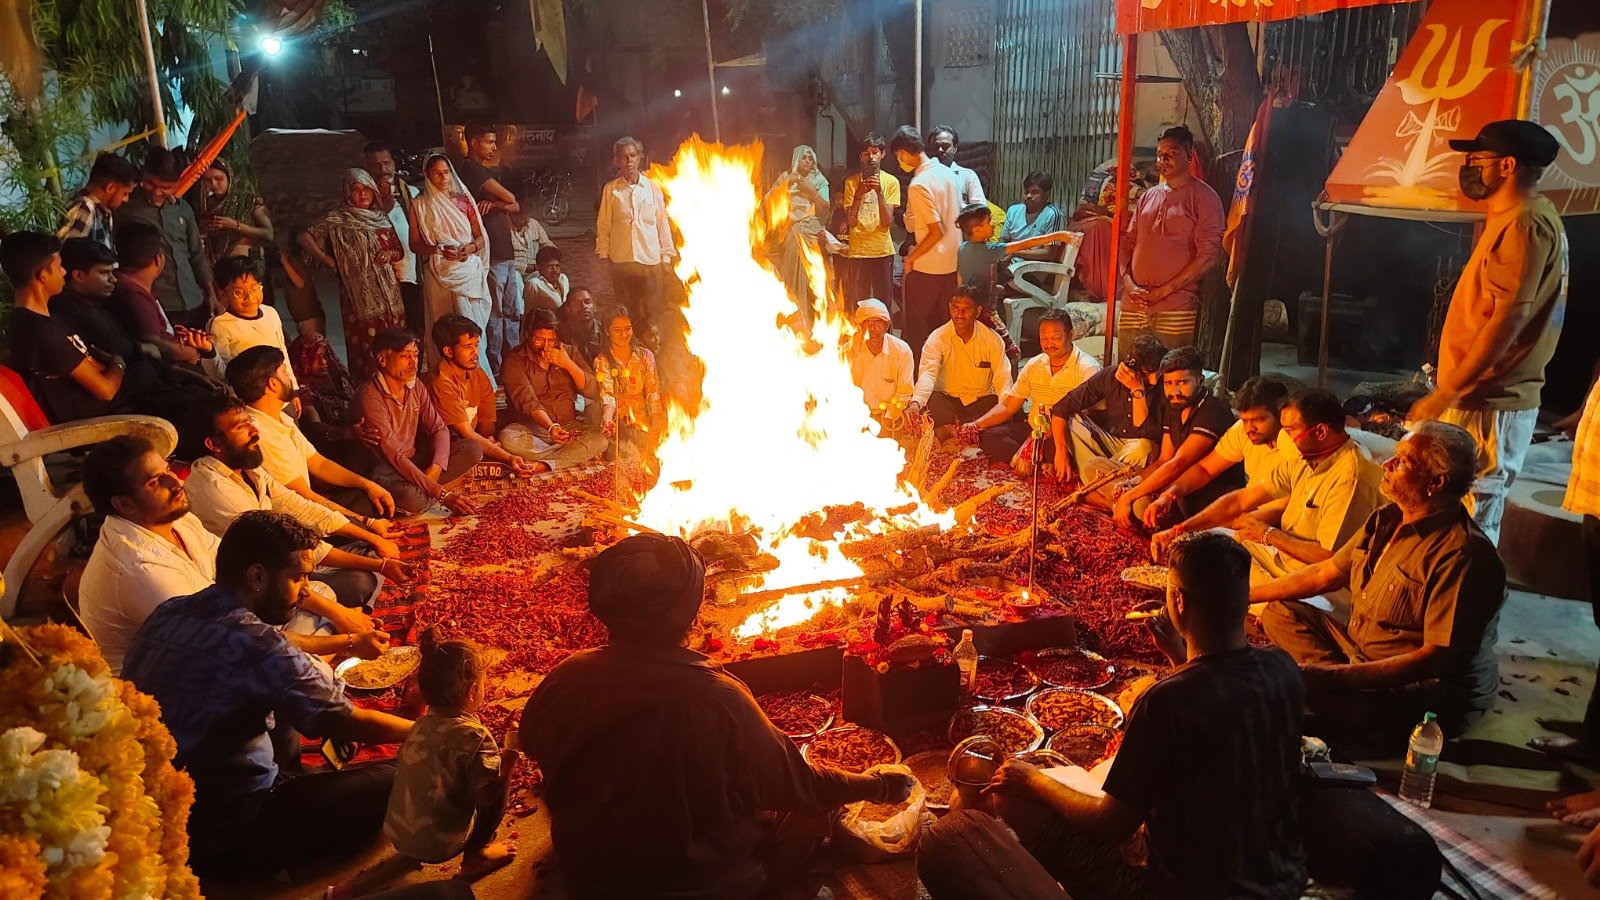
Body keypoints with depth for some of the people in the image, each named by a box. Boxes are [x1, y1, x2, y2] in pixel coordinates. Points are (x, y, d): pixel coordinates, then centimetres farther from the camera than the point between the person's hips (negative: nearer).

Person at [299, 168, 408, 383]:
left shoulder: (381, 218, 15)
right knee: (366, 348, -7)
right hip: (359, 292, -5)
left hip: (389, 292, 5)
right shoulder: (337, 218, -1)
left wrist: (390, 254, 0)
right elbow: (304, 237, -7)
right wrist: (330, 262, -8)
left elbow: (400, 251, 22)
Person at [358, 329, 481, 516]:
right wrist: (442, 494, -32)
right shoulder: (370, 396, -23)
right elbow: (395, 456, -28)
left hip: (414, 460, 8)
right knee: (413, 500, -39)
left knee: (473, 449, -9)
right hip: (385, 469, -8)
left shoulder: (415, 387, 1)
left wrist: (436, 467, -20)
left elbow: (440, 428, 3)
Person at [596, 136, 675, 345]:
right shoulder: (610, 189, 5)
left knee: (654, 312, -1)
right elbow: (603, 225, 7)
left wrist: (667, 256, 6)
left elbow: (663, 223, 9)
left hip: (651, 259, 0)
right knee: (626, 312, 6)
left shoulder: (653, 188, 6)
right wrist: (603, 254, 3)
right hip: (621, 260, 0)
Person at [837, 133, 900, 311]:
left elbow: (887, 222, -6)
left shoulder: (891, 182, 2)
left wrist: (879, 192, -18)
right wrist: (858, 194, -17)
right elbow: (850, 222, -4)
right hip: (856, 251, 0)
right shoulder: (851, 182, 3)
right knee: (857, 305, 2)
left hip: (883, 251, 0)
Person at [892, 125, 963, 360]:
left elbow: (936, 231, -22)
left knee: (915, 328, 6)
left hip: (925, 269, -8)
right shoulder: (949, 174, 6)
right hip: (952, 265, 8)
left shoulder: (919, 185, -19)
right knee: (941, 325, 16)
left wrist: (911, 258, -11)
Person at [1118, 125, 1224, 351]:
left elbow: (1208, 256, -8)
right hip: (1133, 308, 5)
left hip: (1175, 311, -5)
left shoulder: (1203, 197, 1)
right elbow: (1126, 243, 17)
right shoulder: (1147, 197, 19)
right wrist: (1130, 285, -2)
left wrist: (1163, 291, -11)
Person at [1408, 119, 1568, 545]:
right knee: (1477, 519, 15)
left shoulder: (1523, 224, -15)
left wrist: (1443, 394, -21)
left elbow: (1508, 319, -22)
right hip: (1486, 398, 10)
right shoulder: (1511, 219, 19)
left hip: (1489, 406, -10)